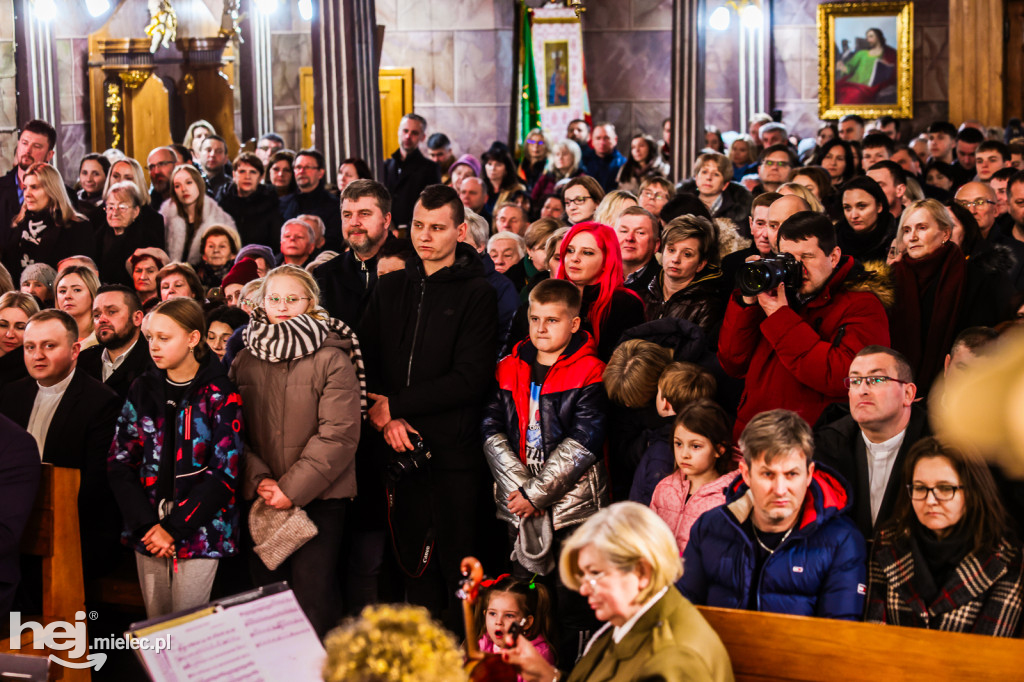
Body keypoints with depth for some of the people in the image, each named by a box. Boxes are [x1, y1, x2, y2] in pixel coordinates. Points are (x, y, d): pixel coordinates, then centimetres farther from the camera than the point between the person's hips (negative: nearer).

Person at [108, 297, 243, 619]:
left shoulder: (219, 395, -5)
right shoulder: (143, 390, 7)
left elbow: (223, 473, -9)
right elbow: (120, 462, 3)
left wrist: (174, 527, -13)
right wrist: (147, 524, -9)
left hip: (199, 531, -4)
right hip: (148, 531, 4)